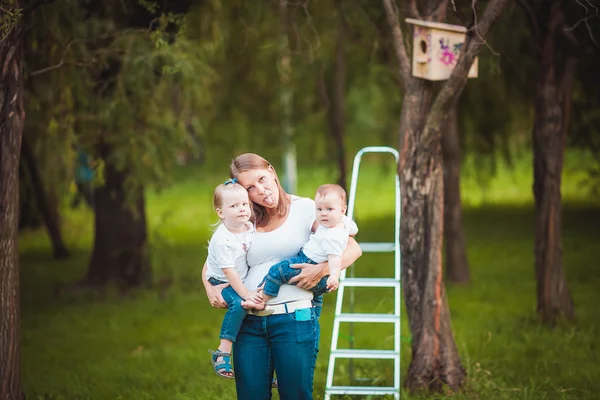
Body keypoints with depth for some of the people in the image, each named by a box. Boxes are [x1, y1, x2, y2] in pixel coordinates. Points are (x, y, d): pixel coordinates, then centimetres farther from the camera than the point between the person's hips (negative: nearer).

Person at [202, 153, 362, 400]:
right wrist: (210, 289, -3)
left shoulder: (304, 209, 3)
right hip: (249, 322, 3)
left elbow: (353, 249, 0)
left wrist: (322, 269, -17)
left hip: (294, 317, -3)